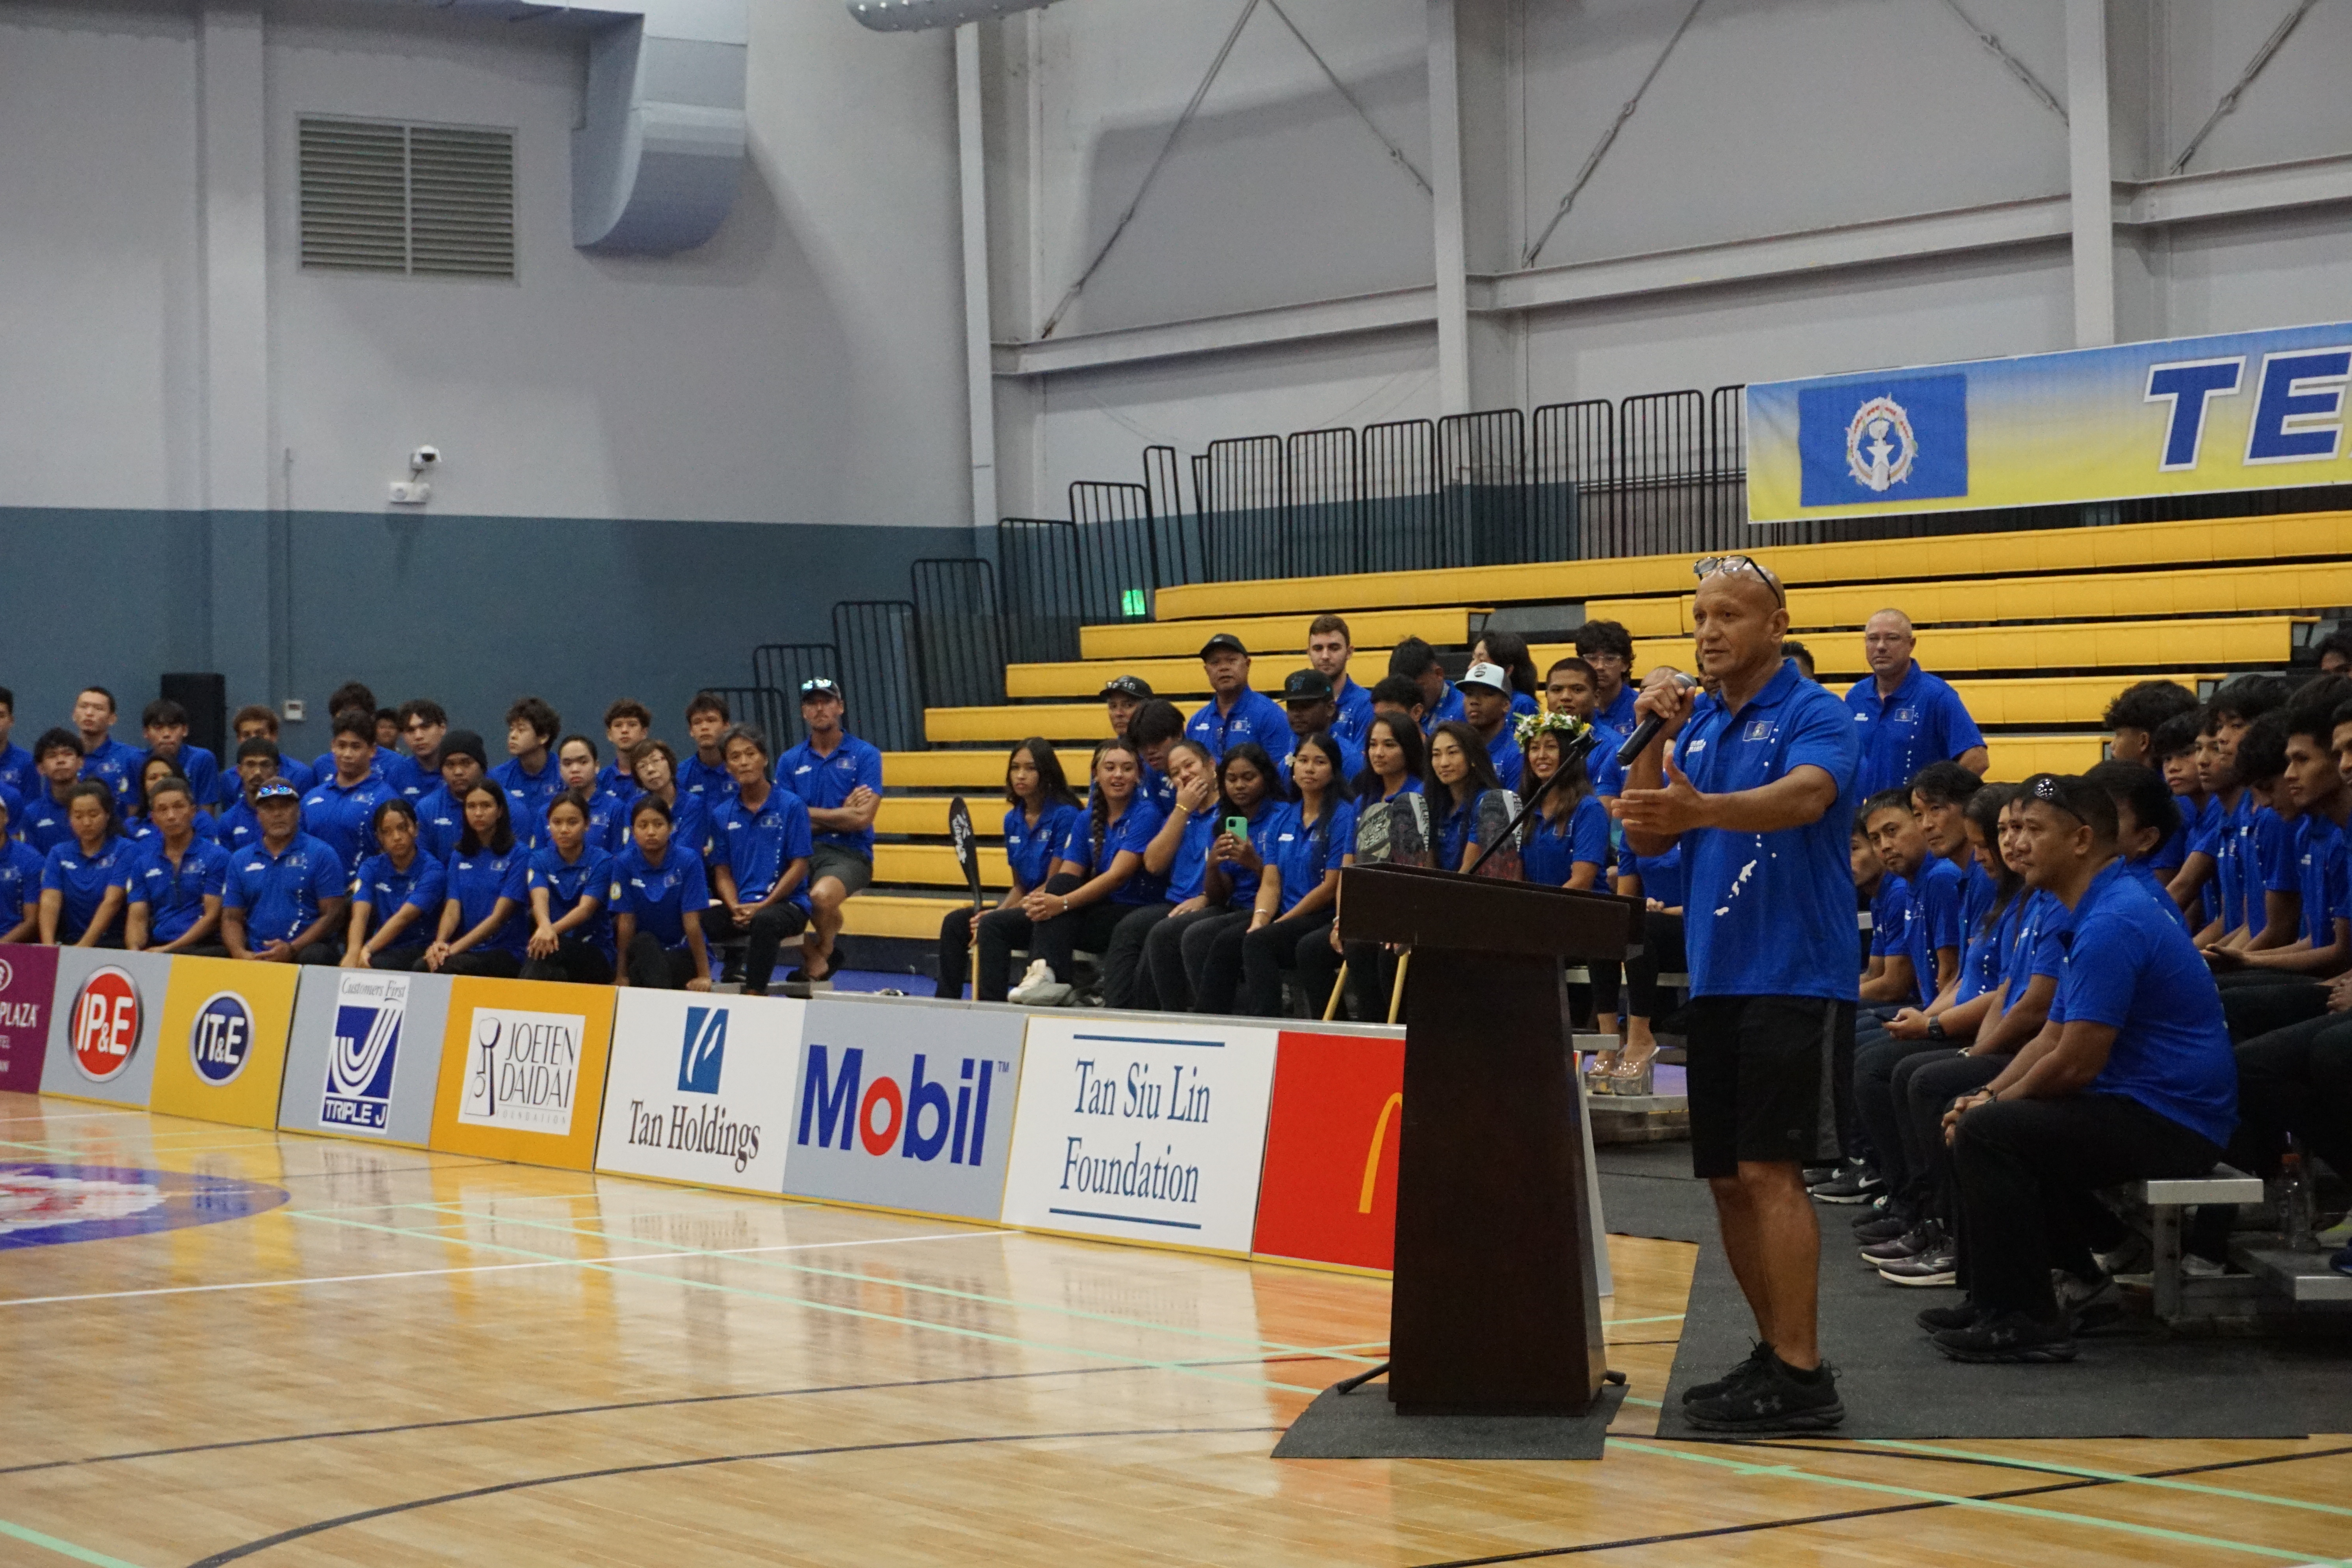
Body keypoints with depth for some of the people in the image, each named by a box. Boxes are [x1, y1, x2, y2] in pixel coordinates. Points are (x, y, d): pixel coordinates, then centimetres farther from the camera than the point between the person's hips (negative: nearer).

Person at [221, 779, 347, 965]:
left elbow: (333, 915, -2)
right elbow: (232, 918, 15)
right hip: (254, 956, 3)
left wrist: (292, 949, -15)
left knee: (314, 957, -37)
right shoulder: (240, 860, 18)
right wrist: (240, 953, -8)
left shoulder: (321, 855, 4)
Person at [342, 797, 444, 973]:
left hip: (419, 950, -4)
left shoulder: (433, 871, -6)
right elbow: (360, 916, -9)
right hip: (383, 949, 4)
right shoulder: (371, 869, 7)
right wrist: (353, 953, -30)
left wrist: (367, 951, -32)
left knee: (375, 965, -34)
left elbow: (404, 918, -19)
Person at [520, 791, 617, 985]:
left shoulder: (601, 862, -2)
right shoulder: (540, 860, 6)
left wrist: (553, 930, -38)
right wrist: (545, 927, -39)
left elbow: (586, 909, -16)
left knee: (552, 949, -37)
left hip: (594, 955, -2)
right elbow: (539, 900, -13)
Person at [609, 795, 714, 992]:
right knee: (644, 942, -34)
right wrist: (622, 975, -7)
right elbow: (626, 922, -6)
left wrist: (704, 976, -14)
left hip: (684, 954, -2)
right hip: (641, 952, 2)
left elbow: (692, 922, -14)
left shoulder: (688, 862, -12)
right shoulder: (624, 863, -6)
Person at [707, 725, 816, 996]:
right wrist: (735, 908, -9)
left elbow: (799, 866, -5)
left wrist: (761, 906, -13)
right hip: (739, 906, 4)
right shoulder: (723, 815, 10)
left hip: (785, 903, -4)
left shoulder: (790, 806, -2)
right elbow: (723, 872, 11)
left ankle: (754, 994, -35)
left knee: (765, 921, -40)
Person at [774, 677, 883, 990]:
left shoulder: (865, 756, 2)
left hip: (848, 853, -3)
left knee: (821, 896, -36)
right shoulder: (790, 761, 12)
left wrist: (811, 814, -2)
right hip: (801, 851, 3)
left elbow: (862, 819, -9)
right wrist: (839, 815, -3)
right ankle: (815, 963, -1)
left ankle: (823, 951, 2)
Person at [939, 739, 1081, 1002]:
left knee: (993, 925, -29)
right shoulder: (1012, 820, 11)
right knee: (955, 922, -7)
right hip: (1026, 908, 8)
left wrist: (997, 914, -18)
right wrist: (996, 912, -6)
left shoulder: (1066, 815, -12)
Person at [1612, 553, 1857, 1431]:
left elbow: (1806, 797, -29)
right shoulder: (1696, 723, 14)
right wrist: (1649, 740, -4)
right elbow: (1646, 840, 11)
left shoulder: (1813, 716, -8)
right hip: (1716, 977, 8)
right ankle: (1773, 1353, 19)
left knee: (1769, 1171, -13)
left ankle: (1802, 1376, -11)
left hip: (1796, 975, -8)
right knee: (1727, 1179, 9)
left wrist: (1699, 809, -45)